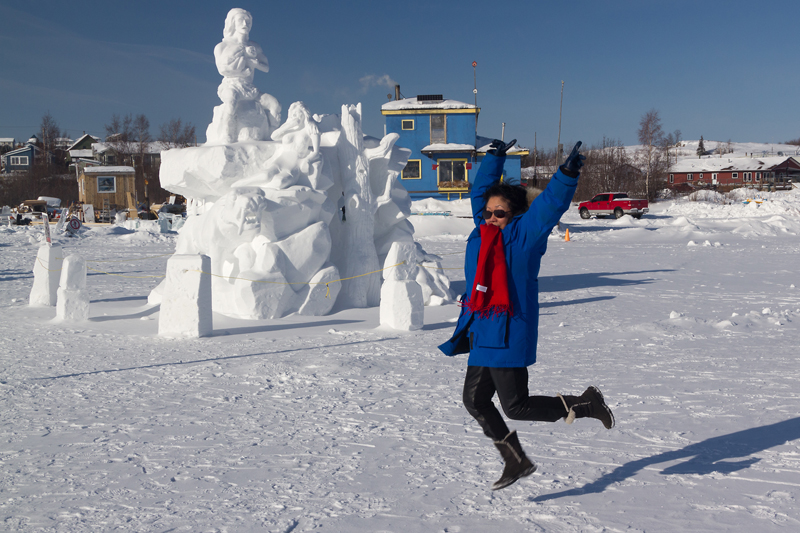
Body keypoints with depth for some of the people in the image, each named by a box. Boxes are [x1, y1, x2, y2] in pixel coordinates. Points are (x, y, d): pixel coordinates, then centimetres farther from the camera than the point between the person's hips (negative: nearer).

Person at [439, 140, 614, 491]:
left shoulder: (525, 233, -6)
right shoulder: (482, 230, 12)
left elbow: (551, 204, -17)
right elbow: (480, 191, 23)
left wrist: (568, 174, -29)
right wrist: (495, 157, 27)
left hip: (510, 336, -8)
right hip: (483, 333, 8)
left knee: (515, 407, -4)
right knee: (475, 400, 12)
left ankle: (584, 404, 13)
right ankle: (516, 461, 26)